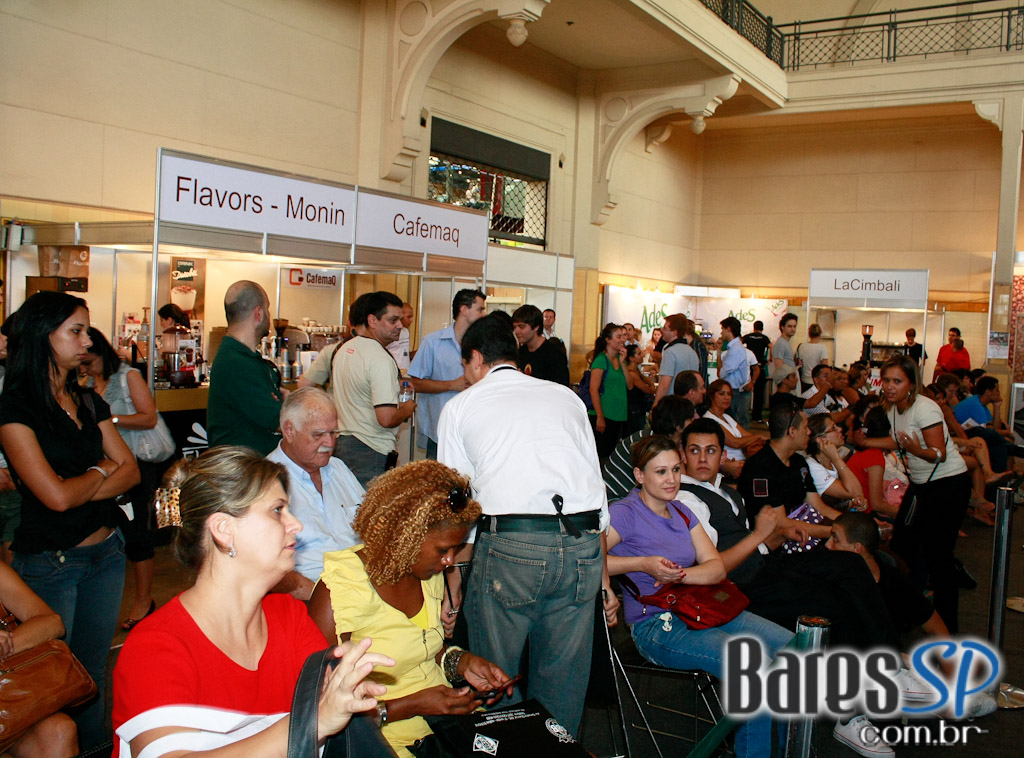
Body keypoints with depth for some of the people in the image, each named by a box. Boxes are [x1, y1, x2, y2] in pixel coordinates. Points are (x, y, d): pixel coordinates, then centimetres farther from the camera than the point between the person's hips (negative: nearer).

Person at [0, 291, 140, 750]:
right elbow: (57, 496, -20)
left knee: (93, 673, 17)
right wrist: (101, 471, -2)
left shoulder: (89, 402, 8)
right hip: (49, 564, -6)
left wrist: (78, 489, -13)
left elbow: (130, 472, 2)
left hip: (106, 553, 6)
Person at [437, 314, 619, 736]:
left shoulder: (460, 406, 14)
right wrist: (603, 578, 24)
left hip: (510, 543, -3)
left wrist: (453, 582, 15)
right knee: (562, 683, 15)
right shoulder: (566, 396, 22)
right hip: (584, 543, 4)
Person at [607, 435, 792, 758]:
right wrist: (644, 565, -23)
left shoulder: (682, 513, 17)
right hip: (655, 625, -8)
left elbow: (716, 567, 8)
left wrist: (680, 575, -13)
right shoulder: (626, 513, -7)